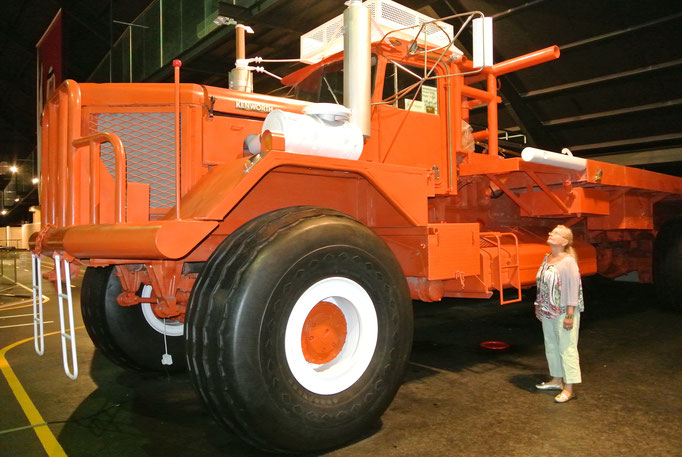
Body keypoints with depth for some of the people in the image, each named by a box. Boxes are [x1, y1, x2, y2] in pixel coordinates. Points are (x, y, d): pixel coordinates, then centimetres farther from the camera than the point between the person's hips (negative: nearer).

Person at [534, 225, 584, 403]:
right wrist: (538, 305, 17)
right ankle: (557, 380, 33)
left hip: (563, 313, -9)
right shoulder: (547, 258, 9)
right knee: (551, 346, 18)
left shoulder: (569, 262, -16)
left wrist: (569, 315, -20)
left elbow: (573, 289, -19)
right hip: (547, 312, 9)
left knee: (566, 348, -2)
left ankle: (569, 388, 6)